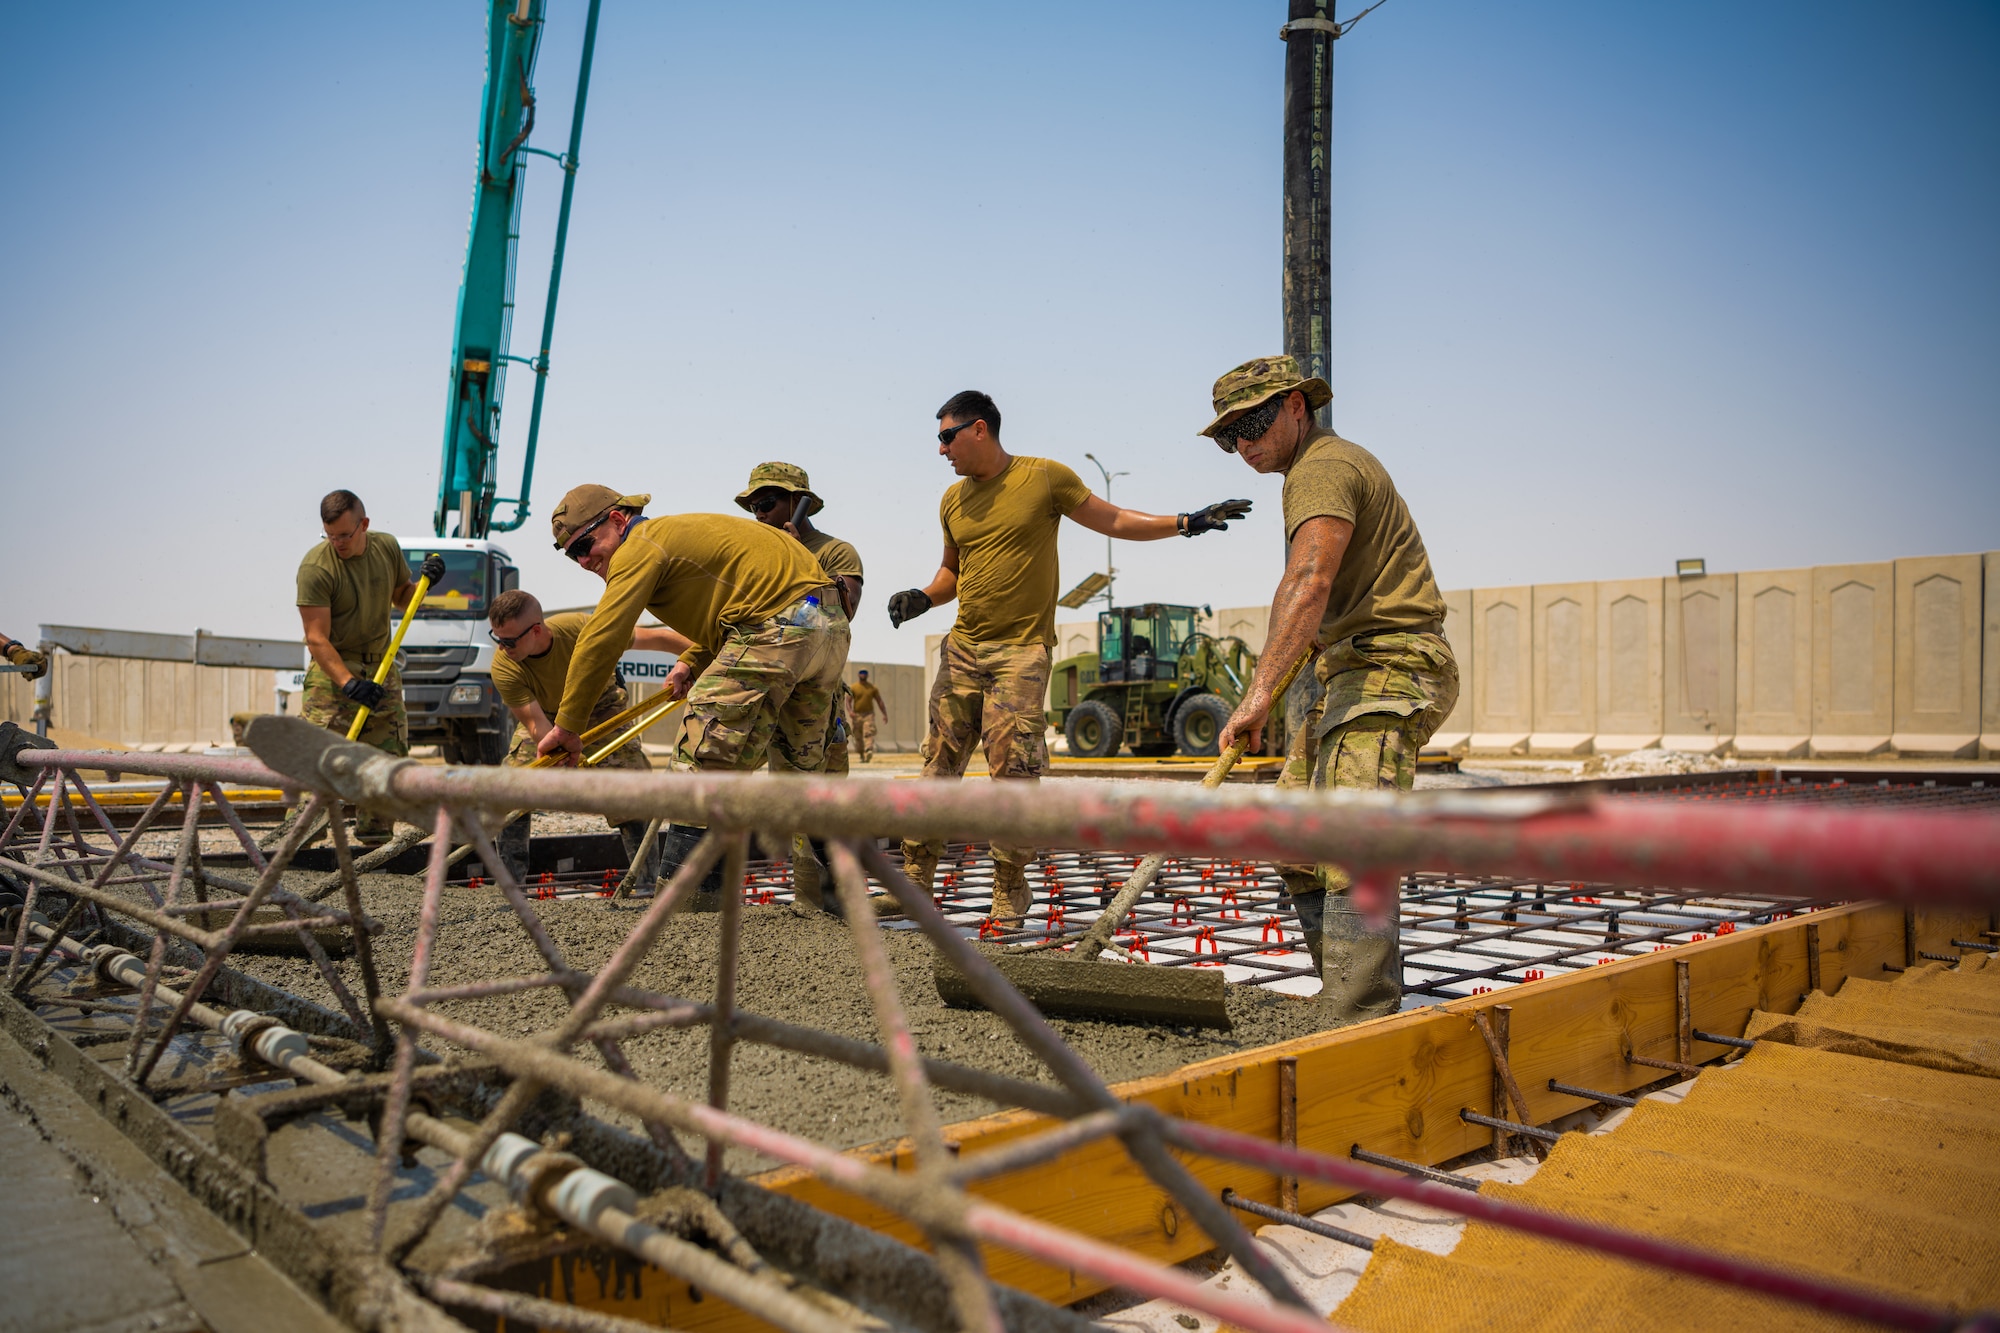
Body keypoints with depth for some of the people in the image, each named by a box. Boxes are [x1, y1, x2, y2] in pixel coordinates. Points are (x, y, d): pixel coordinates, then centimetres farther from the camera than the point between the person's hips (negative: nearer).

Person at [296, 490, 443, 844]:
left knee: (387, 754, 7)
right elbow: (316, 639, -19)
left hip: (382, 667, 5)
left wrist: (424, 581, -3)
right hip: (333, 669, -5)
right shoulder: (316, 567, -16)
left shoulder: (387, 547, 1)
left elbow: (401, 599, 18)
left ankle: (373, 832, 19)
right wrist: (348, 682, -30)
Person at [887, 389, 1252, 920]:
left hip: (1021, 651, -5)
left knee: (1013, 774, -8)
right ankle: (915, 879, 12)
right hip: (962, 647, 5)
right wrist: (922, 598, 5)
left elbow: (1113, 520, 5)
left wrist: (1183, 522, -4)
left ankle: (1010, 888, 7)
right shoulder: (953, 500, 12)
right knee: (938, 766, 3)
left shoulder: (1046, 477, -3)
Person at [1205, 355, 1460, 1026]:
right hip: (1351, 670, 11)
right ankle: (1365, 997, 15)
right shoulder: (1330, 463, 23)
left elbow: (1309, 583, -29)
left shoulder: (1324, 468, -12)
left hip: (1387, 668, -11)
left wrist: (1260, 690, -37)